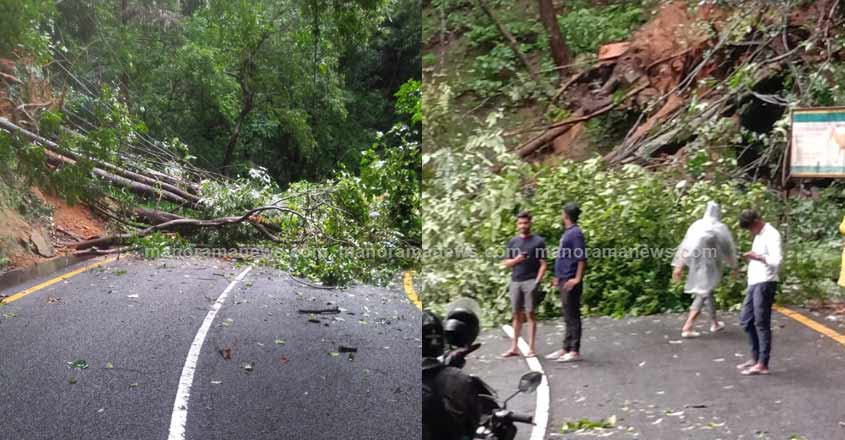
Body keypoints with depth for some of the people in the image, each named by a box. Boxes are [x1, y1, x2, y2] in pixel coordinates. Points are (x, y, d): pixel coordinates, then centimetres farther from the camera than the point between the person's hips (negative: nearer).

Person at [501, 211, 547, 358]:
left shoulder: (538, 241, 1)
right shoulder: (513, 242, 13)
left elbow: (543, 264, -2)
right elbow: (506, 263, 13)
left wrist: (537, 281, -13)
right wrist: (516, 260, -7)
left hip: (530, 282, -4)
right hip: (515, 282, 4)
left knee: (530, 314, -3)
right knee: (517, 315, 8)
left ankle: (531, 348, 0)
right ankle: (514, 347, 13)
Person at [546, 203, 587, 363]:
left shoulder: (575, 233, -13)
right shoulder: (568, 232, 15)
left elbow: (582, 258, -19)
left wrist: (577, 279, -23)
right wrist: (559, 277, 24)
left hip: (570, 282, -10)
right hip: (564, 281, 10)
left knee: (572, 316, -5)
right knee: (567, 316, 13)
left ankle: (575, 351, 0)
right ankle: (566, 349, 19)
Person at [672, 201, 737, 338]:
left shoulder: (697, 224, 4)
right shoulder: (720, 228, -7)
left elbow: (685, 246, 1)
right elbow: (729, 249, 0)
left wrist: (679, 266, 2)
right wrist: (734, 267, 14)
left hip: (697, 264, 5)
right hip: (710, 265, -5)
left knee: (707, 291, 21)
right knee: (703, 294, -4)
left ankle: (714, 323, 34)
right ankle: (687, 327, -15)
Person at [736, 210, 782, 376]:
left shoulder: (771, 235, -12)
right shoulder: (759, 236, 18)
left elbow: (777, 260, -22)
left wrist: (758, 257, -22)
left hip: (765, 284, -10)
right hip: (754, 283, 10)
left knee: (762, 323, -6)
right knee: (746, 319, 13)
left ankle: (763, 364, -1)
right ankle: (755, 358, 22)